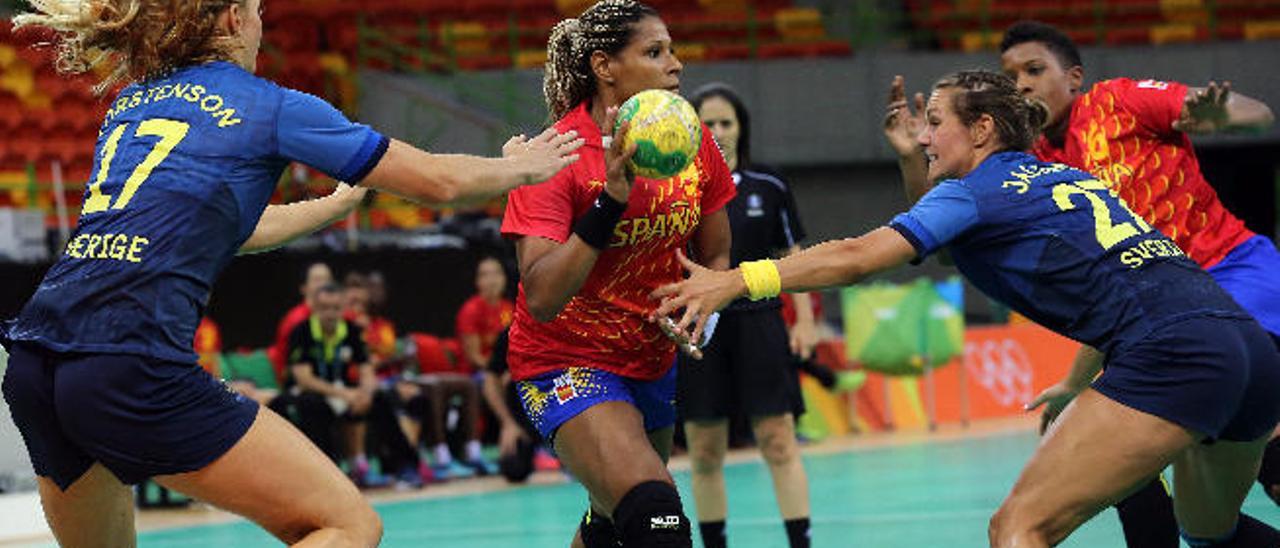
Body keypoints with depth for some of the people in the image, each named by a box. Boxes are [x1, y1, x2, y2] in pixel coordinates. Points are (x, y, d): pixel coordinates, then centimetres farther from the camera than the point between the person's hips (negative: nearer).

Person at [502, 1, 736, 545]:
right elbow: (541, 299, -31)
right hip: (567, 362, -7)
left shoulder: (693, 142, -4)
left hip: (652, 360, 7)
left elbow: (714, 257, 11)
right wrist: (611, 198, -38)